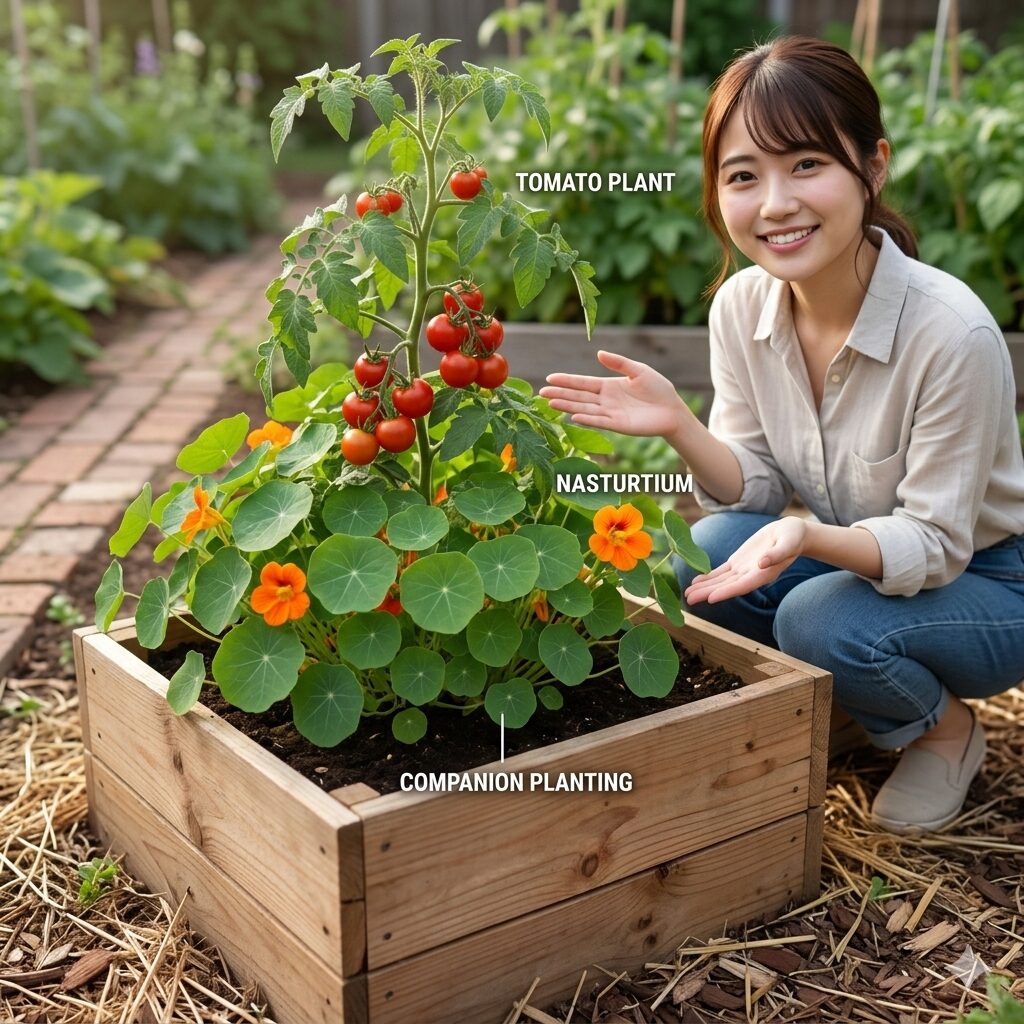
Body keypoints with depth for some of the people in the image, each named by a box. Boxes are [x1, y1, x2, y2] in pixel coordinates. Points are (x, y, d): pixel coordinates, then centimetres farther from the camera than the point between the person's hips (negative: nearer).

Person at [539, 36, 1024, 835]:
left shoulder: (952, 332, -30)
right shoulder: (742, 304, -13)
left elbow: (934, 545, -23)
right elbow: (755, 492, -7)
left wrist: (808, 539, -41)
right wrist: (679, 427, -26)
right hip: (852, 556, 5)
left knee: (821, 618, -32)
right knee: (702, 557, -22)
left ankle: (946, 729, 3)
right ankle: (847, 708, 7)